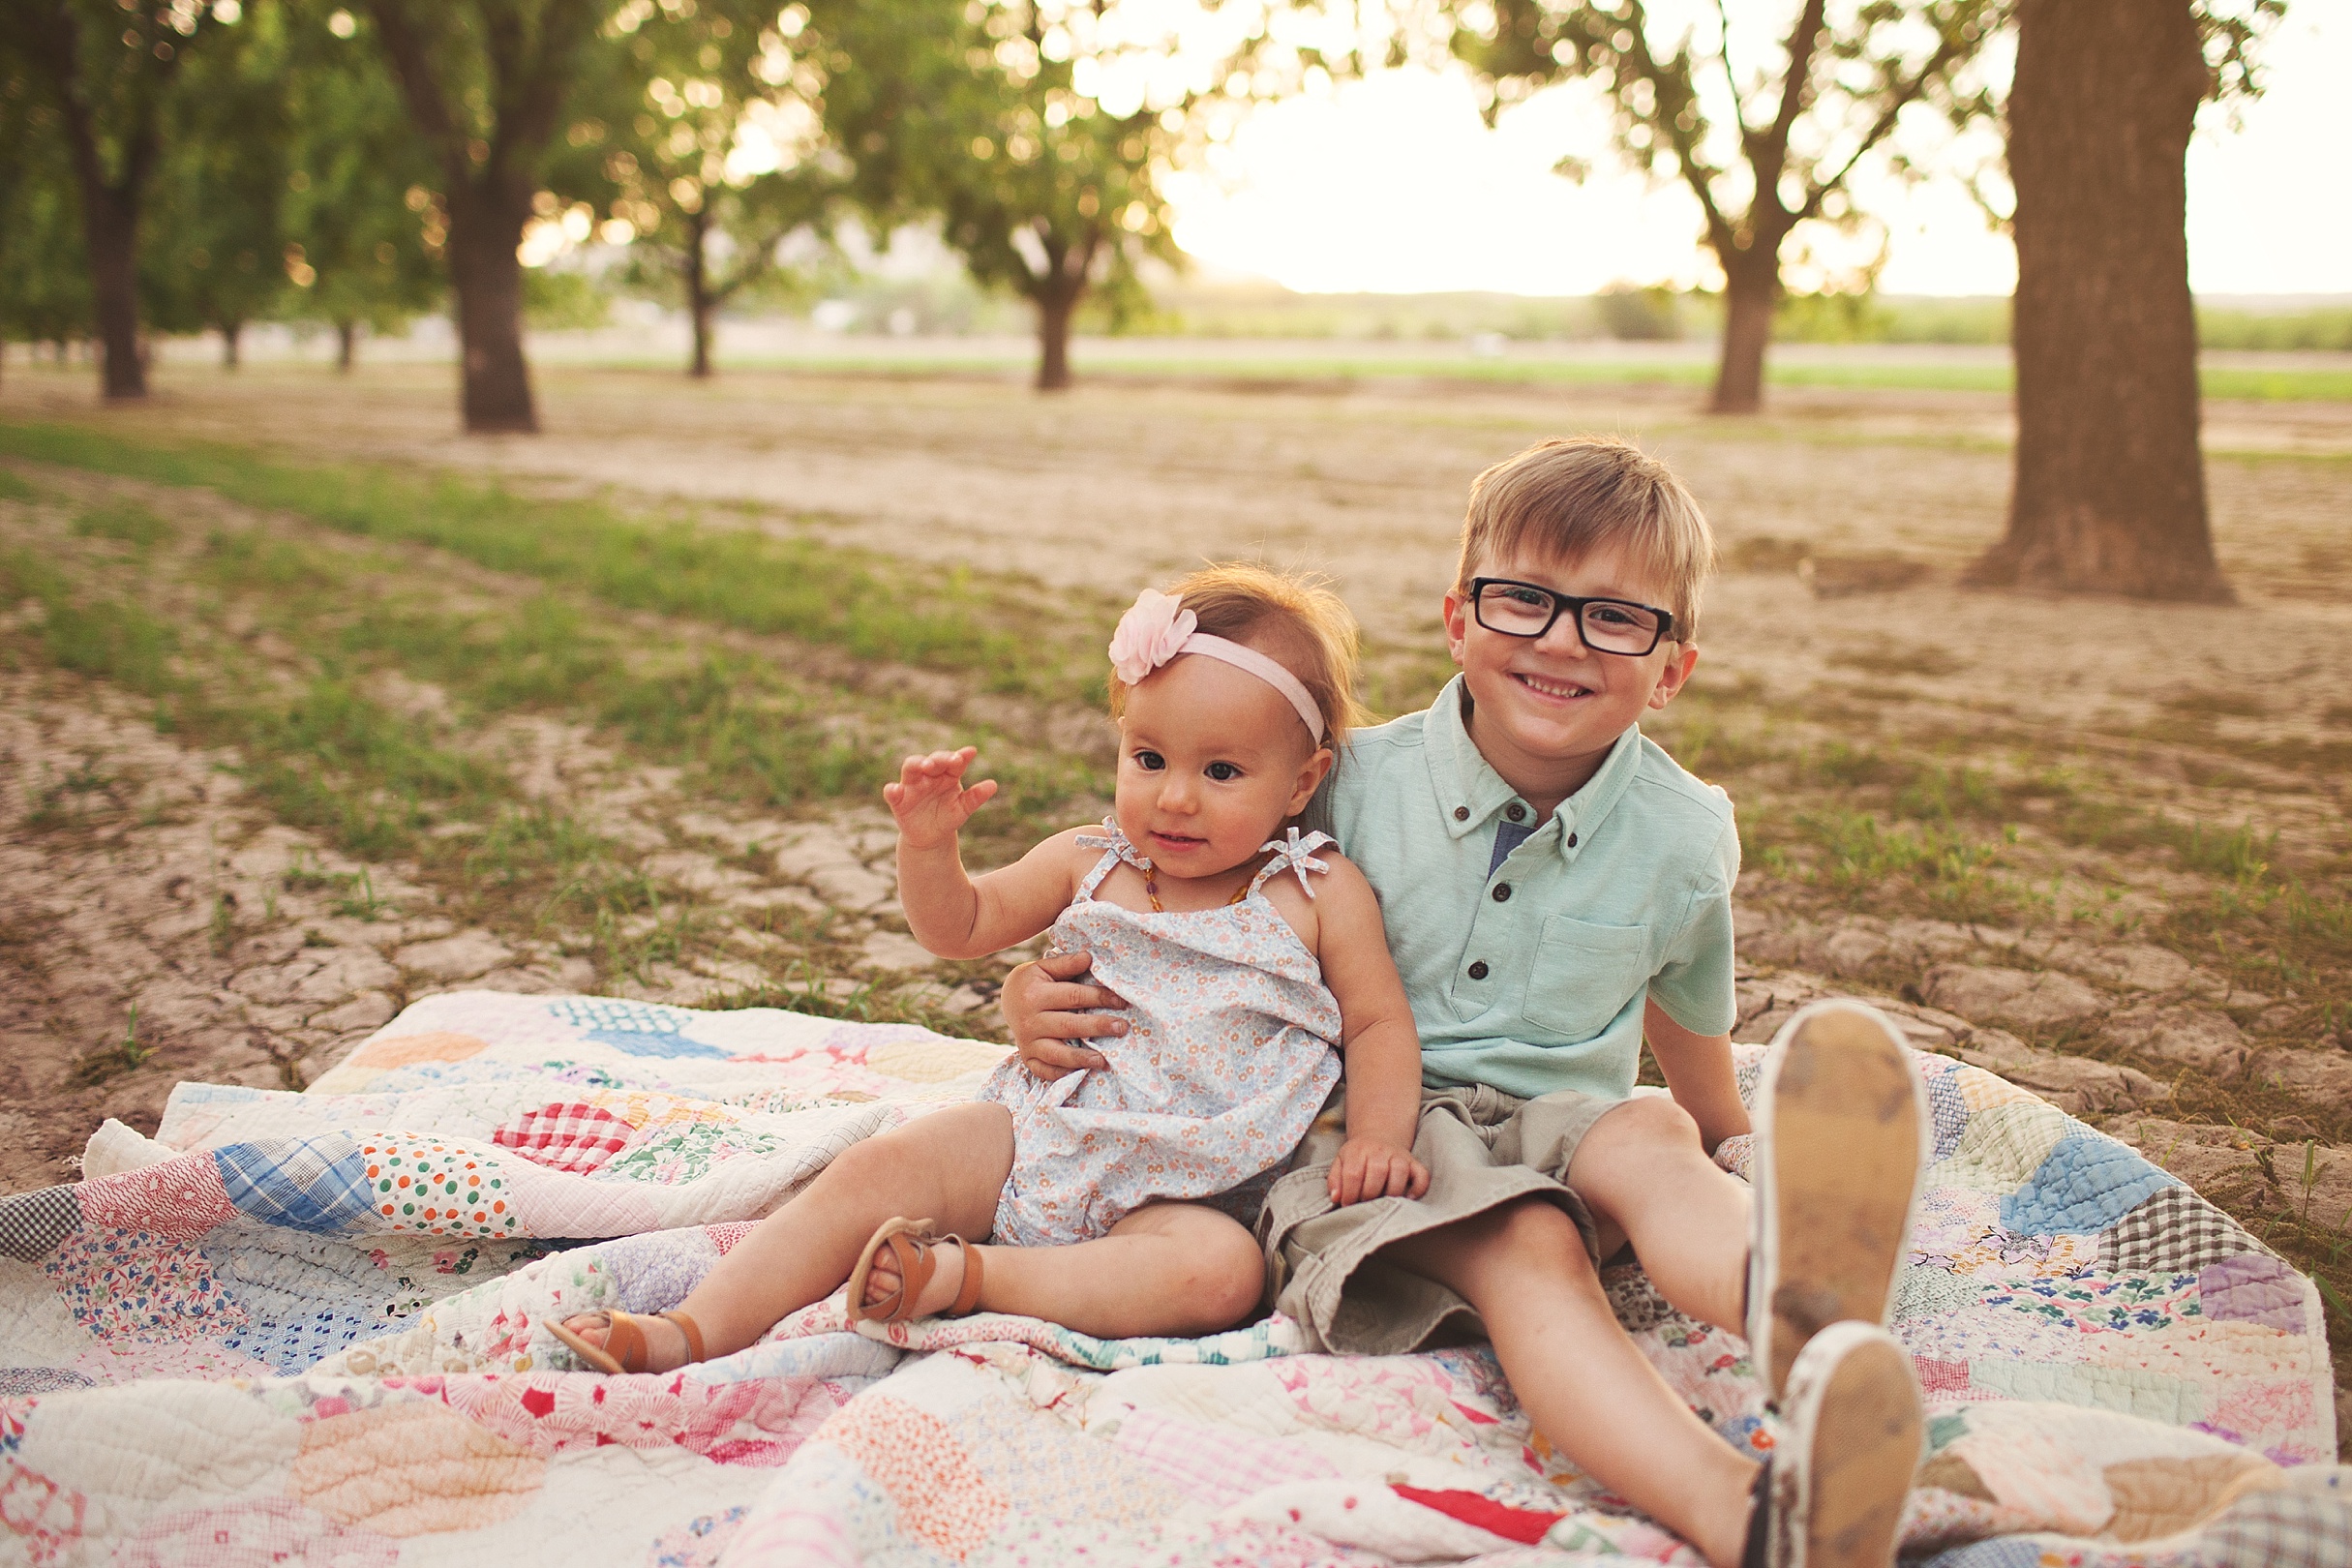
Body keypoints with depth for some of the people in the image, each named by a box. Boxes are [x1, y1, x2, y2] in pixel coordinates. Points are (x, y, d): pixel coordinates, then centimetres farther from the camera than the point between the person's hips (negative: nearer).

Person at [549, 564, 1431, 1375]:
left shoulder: (1322, 894, -1)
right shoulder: (1089, 864, 7)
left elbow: (1380, 1024, 3)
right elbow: (961, 925, 16)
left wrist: (1378, 1138, -15)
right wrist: (928, 843, -4)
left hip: (1181, 1192, -3)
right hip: (1039, 1136, 3)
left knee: (1221, 1272, -35)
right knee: (879, 1168, -19)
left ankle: (965, 1275, -33)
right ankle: (696, 1331, -21)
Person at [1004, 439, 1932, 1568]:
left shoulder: (1685, 839, 1)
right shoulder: (1354, 785, -4)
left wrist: (1734, 1146, 33)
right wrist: (1039, 992, -11)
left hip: (1561, 1124, 2)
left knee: (1650, 1139, -33)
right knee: (1523, 1250, -34)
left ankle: (1791, 1303, -69)